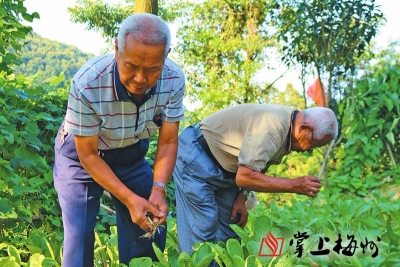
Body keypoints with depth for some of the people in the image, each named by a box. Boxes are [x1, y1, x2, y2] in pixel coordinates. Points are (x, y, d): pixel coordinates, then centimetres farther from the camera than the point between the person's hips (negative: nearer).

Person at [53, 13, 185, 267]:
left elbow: (168, 142, -13)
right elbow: (88, 154, -23)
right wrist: (129, 199, -31)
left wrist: (158, 189, -28)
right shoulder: (87, 84, -35)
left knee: (149, 226, 4)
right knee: (79, 236, -8)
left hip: (131, 153, 3)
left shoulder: (174, 80, -26)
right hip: (81, 153, -3)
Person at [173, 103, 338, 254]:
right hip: (195, 157, -9)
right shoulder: (271, 128, -31)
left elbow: (253, 168, 8)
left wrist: (241, 198, -4)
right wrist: (295, 186, -28)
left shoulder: (287, 124, -1)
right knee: (203, 231, -13)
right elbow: (245, 177, -32)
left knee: (225, 233, 5)